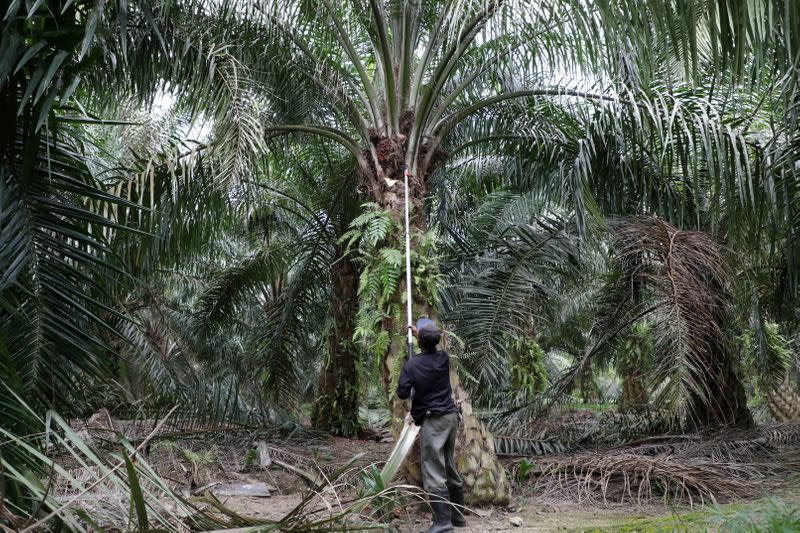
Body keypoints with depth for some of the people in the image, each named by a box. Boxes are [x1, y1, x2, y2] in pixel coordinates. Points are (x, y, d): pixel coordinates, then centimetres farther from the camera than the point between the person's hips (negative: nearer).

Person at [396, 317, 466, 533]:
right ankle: (457, 515, 25)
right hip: (451, 416, 6)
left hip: (433, 420, -6)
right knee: (450, 468, 17)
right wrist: (420, 332, 41)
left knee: (434, 473, -5)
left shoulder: (411, 365, -12)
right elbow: (433, 346, 27)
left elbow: (402, 394, -7)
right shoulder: (443, 358, 3)